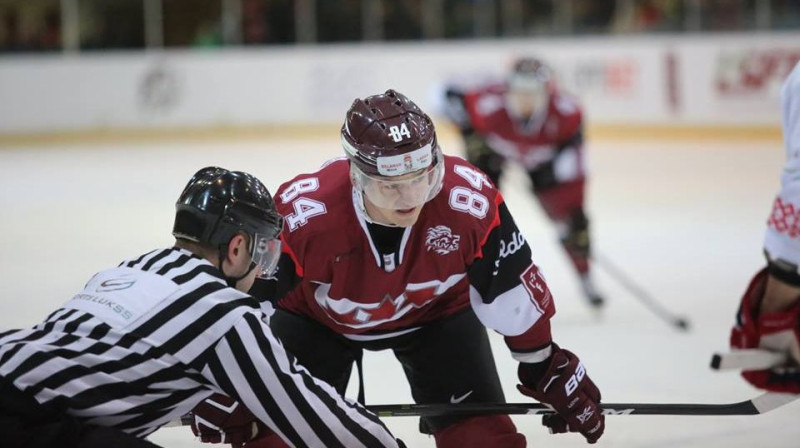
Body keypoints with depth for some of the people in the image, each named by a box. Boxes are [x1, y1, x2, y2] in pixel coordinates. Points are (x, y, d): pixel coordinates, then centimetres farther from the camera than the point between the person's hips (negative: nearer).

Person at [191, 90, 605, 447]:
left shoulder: (470, 200, -35)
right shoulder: (303, 214, -39)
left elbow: (513, 293, -18)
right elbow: (248, 298, -25)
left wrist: (547, 369, -8)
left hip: (435, 308, 1)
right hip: (317, 315, -1)